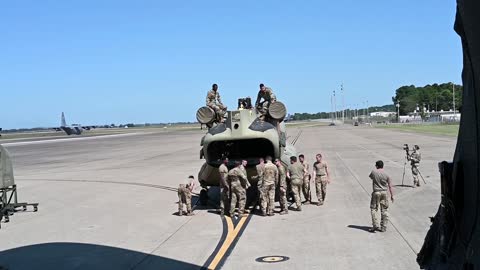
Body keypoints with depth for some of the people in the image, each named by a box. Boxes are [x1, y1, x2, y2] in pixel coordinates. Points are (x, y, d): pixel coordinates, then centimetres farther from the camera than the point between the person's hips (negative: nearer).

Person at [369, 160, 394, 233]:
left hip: (376, 192, -2)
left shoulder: (373, 172, -7)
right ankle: (383, 227, 12)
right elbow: (390, 186, -2)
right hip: (384, 192, 2)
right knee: (384, 210, 9)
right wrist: (392, 195, 5)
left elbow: (370, 177, 17)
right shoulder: (386, 175, -4)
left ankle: (375, 225, -2)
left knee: (373, 209, 8)